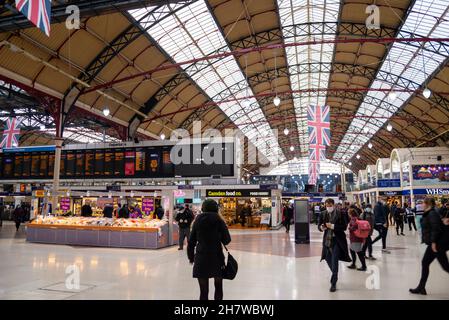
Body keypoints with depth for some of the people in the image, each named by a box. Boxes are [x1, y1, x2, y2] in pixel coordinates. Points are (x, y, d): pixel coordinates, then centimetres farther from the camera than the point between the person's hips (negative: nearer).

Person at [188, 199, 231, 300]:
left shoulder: (198, 220, 2)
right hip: (216, 257, -1)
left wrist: (191, 257, 15)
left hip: (201, 258, 1)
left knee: (203, 290, 7)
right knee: (218, 287, 20)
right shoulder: (218, 220, -5)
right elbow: (227, 240, -6)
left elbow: (191, 241, 5)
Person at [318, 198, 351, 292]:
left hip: (337, 240, -5)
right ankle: (335, 276, 44)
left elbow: (344, 227, -11)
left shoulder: (341, 214, -7)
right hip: (327, 240, 5)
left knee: (334, 261, -9)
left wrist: (333, 226, -22)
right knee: (328, 259, 15)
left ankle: (333, 283, 1)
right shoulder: (323, 214, 3)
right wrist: (322, 227, -20)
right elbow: (319, 226, 3)